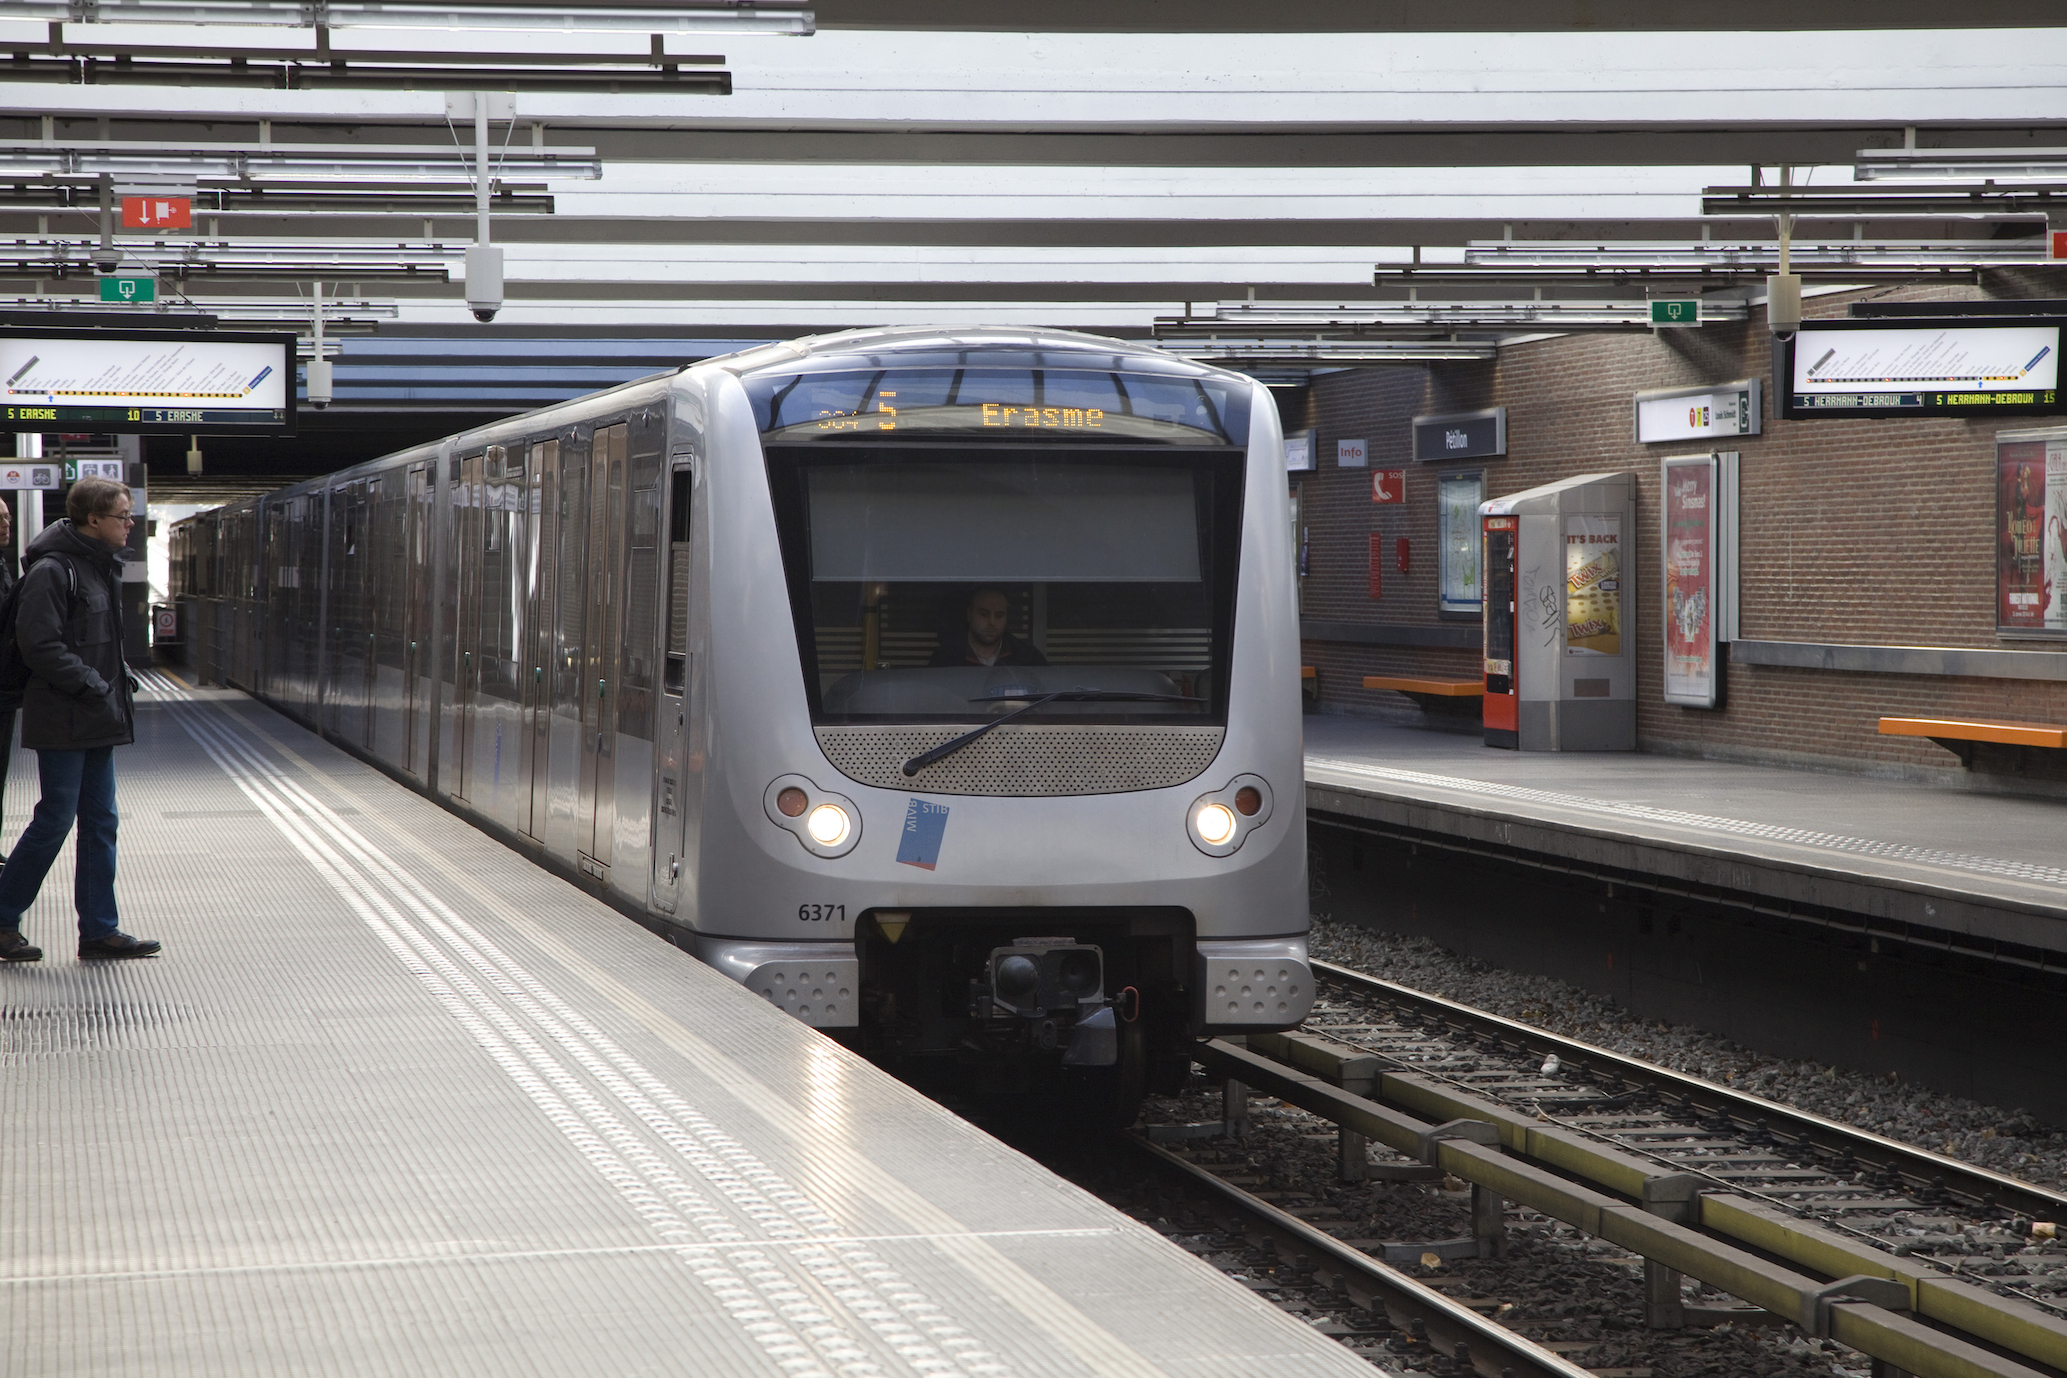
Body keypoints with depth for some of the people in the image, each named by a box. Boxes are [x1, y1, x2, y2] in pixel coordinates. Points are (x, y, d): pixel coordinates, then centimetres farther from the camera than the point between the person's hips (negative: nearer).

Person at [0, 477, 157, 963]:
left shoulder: (103, 567, 14)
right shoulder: (52, 571, -15)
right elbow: (40, 645, -19)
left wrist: (120, 680, 8)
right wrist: (93, 686, -20)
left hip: (98, 721, 9)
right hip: (63, 721, -9)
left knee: (100, 822, 8)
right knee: (55, 820, -5)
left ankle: (99, 930, 12)